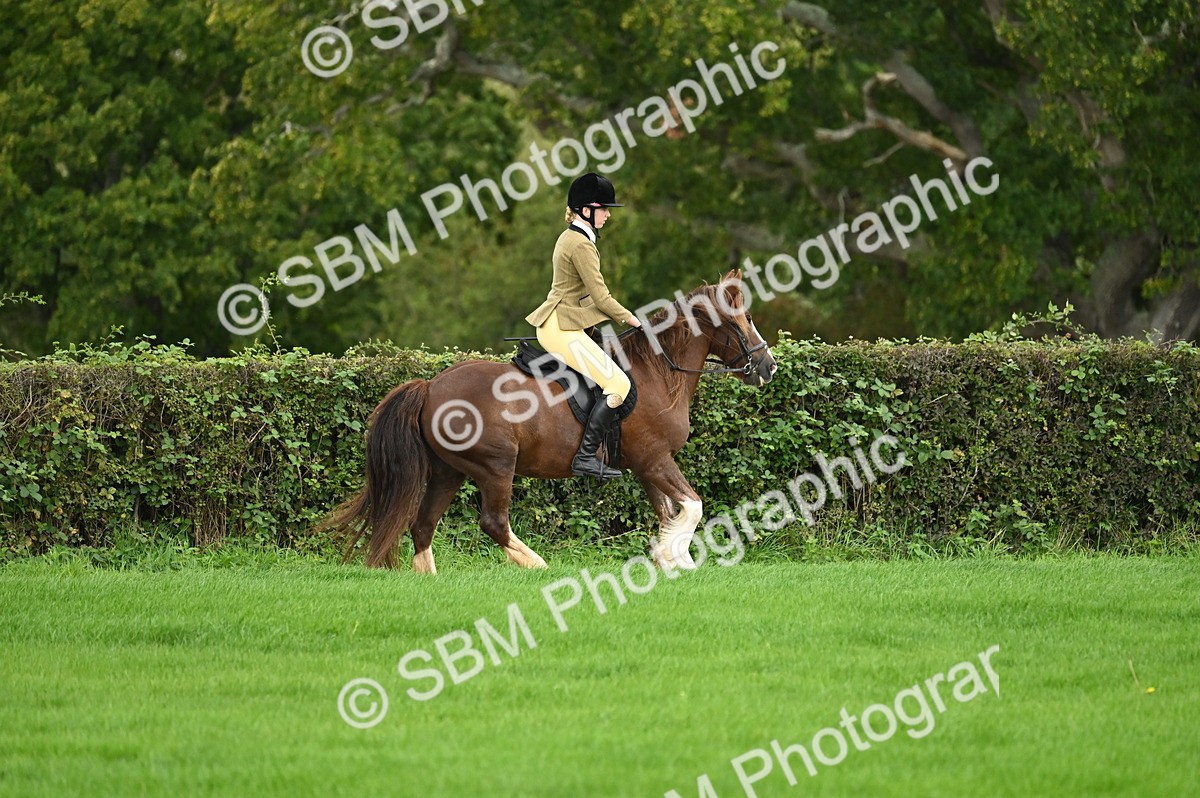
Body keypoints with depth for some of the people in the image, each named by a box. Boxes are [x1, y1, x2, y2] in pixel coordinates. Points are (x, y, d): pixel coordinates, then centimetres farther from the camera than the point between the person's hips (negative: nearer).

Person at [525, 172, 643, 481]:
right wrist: (632, 320, -4)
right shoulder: (581, 245, -16)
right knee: (619, 384, -16)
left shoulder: (570, 237, 15)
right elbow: (601, 297, -17)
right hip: (562, 329, -11)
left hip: (555, 325, 11)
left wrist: (621, 317, 18)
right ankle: (586, 457, -19)